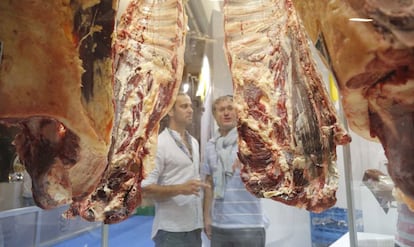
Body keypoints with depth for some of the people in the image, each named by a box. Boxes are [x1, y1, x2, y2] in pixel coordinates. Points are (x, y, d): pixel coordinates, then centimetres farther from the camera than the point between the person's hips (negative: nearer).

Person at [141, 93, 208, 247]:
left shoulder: (194, 143, 11)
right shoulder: (159, 143, -12)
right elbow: (145, 189, -15)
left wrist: (205, 216, 11)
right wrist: (180, 189, -25)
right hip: (171, 230, -6)